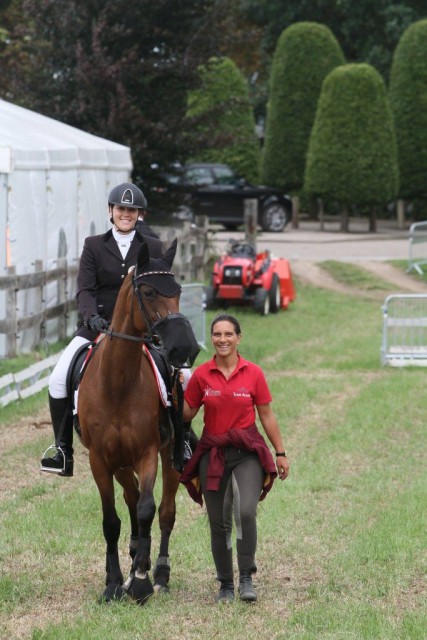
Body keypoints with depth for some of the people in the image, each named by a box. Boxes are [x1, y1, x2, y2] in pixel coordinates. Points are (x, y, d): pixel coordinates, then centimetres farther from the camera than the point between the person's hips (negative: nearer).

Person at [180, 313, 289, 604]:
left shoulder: (253, 373, -2)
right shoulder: (201, 375, 0)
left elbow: (267, 416, 4)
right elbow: (187, 414, 8)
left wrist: (281, 453, 5)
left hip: (247, 451, -2)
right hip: (213, 453, 2)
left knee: (246, 512, -21)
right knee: (218, 523, 5)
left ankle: (246, 578, -7)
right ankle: (226, 584, 20)